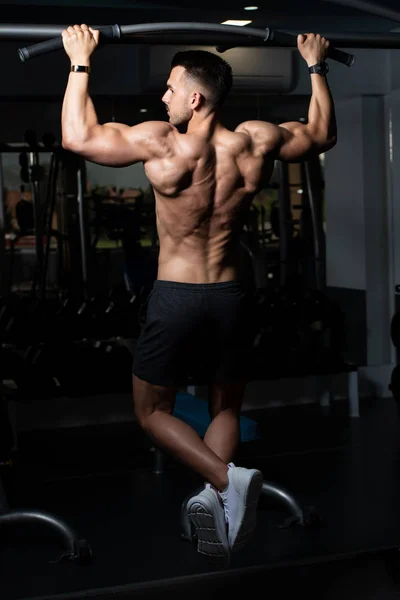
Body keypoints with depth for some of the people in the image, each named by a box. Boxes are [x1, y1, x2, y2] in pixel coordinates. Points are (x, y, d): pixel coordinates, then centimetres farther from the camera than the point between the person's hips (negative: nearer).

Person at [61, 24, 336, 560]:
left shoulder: (162, 144, -15)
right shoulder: (257, 142, -3)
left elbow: (78, 136, -8)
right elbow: (322, 134, 15)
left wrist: (81, 62, 0)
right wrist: (316, 65, 26)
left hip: (175, 297, -3)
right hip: (230, 296, 4)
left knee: (153, 412, 13)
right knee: (226, 409, 22)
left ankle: (225, 477, -12)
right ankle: (218, 494, -4)